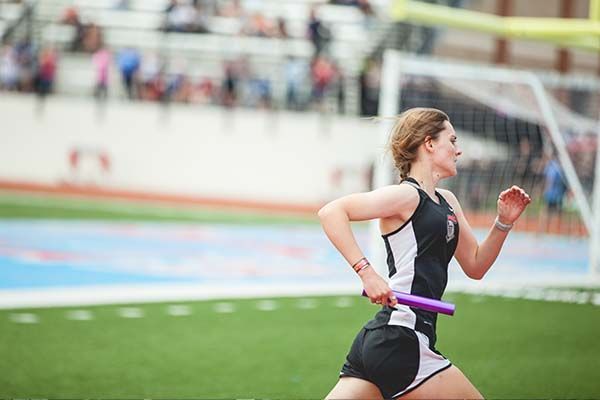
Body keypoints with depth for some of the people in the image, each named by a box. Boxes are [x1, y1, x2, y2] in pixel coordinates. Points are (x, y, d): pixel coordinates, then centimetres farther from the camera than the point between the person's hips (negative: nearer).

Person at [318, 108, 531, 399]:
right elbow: (331, 212, -17)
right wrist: (366, 272, -23)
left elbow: (475, 265, 24)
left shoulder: (447, 202, 19)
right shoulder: (407, 195, -8)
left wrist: (504, 222, 10)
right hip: (399, 341, -9)